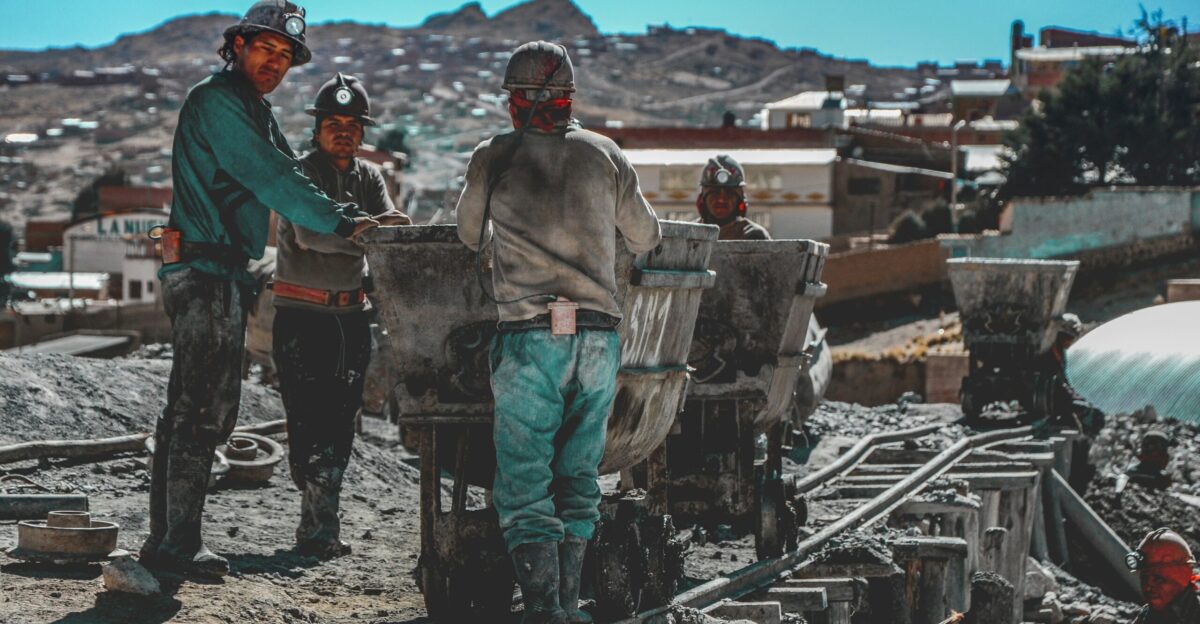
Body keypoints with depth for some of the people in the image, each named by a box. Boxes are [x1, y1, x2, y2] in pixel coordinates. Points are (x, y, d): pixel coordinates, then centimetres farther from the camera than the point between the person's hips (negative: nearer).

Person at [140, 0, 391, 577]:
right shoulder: (215, 102, -11)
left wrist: (350, 218, 8)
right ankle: (179, 544, -9)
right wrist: (343, 224, -20)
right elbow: (271, 180, -19)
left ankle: (165, 539, 16)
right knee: (205, 408, -11)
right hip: (205, 270, -11)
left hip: (226, 274, 11)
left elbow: (284, 178, 21)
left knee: (190, 409, 11)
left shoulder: (255, 112, 22)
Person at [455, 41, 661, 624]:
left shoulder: (492, 158, 3)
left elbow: (469, 235, 20)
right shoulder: (604, 154, 8)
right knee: (578, 478, 14)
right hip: (598, 337, 3)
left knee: (524, 486, 0)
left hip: (528, 338, -3)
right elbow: (646, 237, 19)